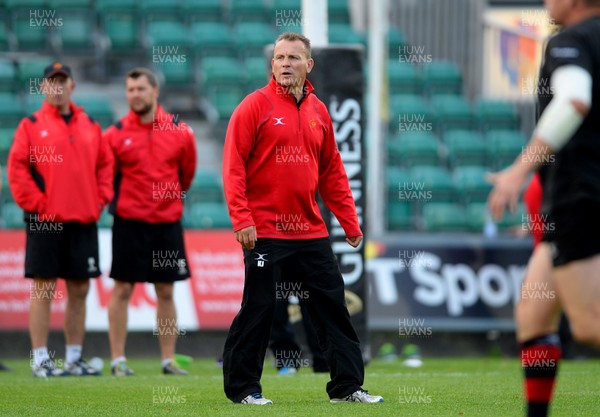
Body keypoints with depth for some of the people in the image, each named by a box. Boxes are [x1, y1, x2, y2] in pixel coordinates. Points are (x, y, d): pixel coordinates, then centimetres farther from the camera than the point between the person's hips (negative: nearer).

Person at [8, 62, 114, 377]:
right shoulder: (31, 126, 1)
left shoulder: (90, 127, 13)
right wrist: (36, 204, -10)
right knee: (43, 289, -4)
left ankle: (74, 359, 14)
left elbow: (105, 163, 16)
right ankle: (40, 360, -1)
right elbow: (17, 168, -5)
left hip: (83, 221, 4)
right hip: (45, 222, -4)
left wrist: (101, 200, 4)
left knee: (79, 290, 7)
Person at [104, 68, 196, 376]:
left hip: (168, 222, 2)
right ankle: (118, 360, 1)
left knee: (166, 292, 5)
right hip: (129, 221, -2)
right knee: (122, 289, -2)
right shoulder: (116, 134, -3)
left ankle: (168, 360, 10)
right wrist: (120, 199, 9)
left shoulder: (180, 132, 2)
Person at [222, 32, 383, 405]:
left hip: (311, 230, 5)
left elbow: (332, 172, 16)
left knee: (332, 303, 5)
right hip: (264, 230, -5)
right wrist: (241, 219, -17)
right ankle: (242, 386, 8)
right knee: (258, 308, -3)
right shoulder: (256, 106, -4)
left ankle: (347, 385, 12)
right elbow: (234, 164, -9)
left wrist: (350, 223, 13)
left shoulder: (318, 111, 11)